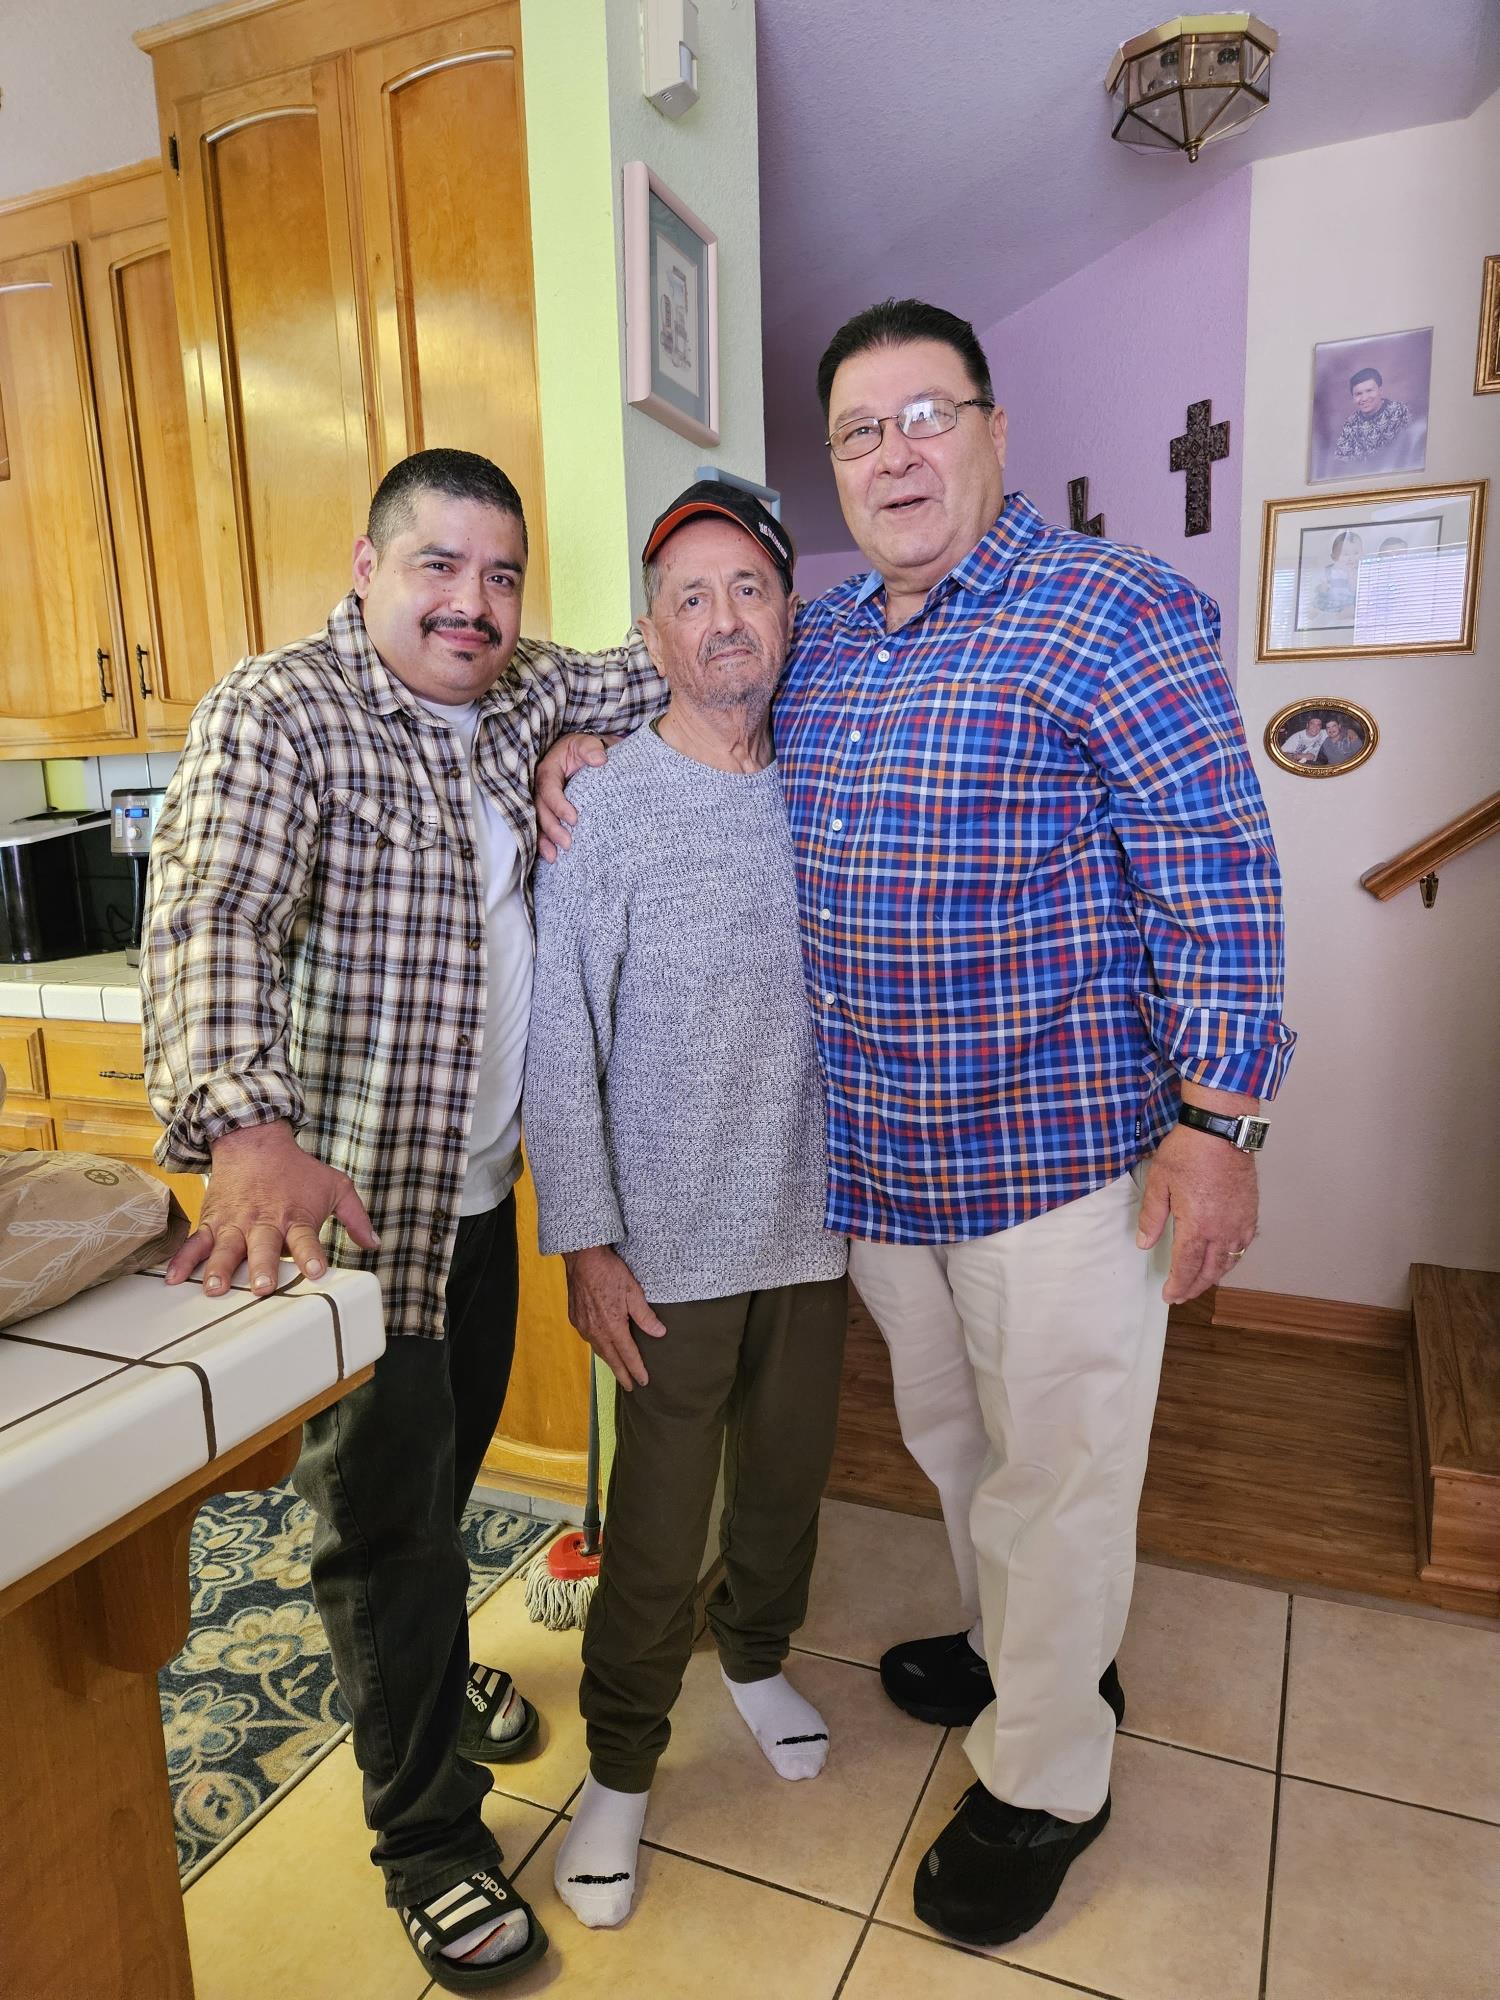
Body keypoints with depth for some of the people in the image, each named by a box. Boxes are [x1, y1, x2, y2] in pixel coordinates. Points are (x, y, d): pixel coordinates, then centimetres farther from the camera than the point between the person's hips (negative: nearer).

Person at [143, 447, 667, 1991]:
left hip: (478, 1184, 7)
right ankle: (427, 1837, 29)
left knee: (450, 1460, 24)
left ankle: (425, 1673, 52)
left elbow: (658, 677, 18)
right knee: (388, 1511, 6)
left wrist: (569, 742, -3)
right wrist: (250, 1127, -46)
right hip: (341, 1201, -7)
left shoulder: (510, 697, 8)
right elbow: (210, 920, -29)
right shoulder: (277, 715, -15)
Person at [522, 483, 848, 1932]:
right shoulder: (604, 805, -11)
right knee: (659, 1516, 8)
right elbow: (561, 1044, -11)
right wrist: (585, 1241, -12)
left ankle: (755, 1657, 49)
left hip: (815, 1224, 5)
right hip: (675, 1241, -4)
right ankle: (621, 1766, 33)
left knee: (790, 1474, 21)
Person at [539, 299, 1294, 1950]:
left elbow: (1216, 879, -13)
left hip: (1069, 1154, -6)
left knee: (1053, 1472, 11)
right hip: (871, 1156, 7)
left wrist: (1215, 1121, -17)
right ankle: (1020, 1653, 52)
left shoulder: (1121, 612, -10)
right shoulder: (813, 639, 8)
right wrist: (585, 738, 4)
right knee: (948, 1438, 24)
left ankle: (1046, 1780, 35)